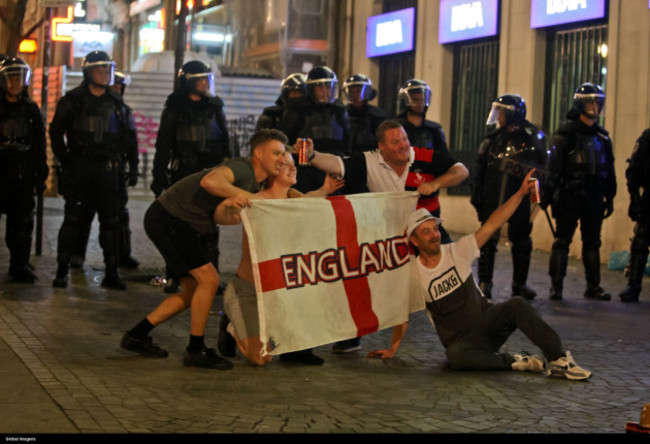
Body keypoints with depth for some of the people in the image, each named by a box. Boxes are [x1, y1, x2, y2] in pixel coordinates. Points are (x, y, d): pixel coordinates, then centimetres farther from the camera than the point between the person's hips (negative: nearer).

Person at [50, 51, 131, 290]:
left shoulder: (117, 103, 12)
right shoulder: (73, 100, 2)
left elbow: (124, 137, 18)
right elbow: (56, 131, 4)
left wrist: (116, 160, 6)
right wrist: (66, 160, -2)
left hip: (107, 169, 3)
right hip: (79, 169, -3)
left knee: (111, 220, 2)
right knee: (74, 219, -4)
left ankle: (111, 273, 7)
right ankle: (62, 270, 4)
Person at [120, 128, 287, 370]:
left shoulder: (258, 182, 9)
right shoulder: (241, 168, -23)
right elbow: (209, 181, -43)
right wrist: (247, 195, -32)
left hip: (181, 226, 11)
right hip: (166, 218, -11)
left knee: (193, 292, 14)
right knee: (209, 279, -14)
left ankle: (136, 336, 22)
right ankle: (196, 350, -3)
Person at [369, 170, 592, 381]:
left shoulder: (457, 251, -3)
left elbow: (492, 224, -8)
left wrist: (521, 193, -15)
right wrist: (393, 349, 8)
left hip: (486, 323, 2)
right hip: (459, 342, -2)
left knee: (516, 304, -29)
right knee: (456, 357, -39)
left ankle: (558, 360, -27)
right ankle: (515, 362, -22)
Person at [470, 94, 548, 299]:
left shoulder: (533, 138, 1)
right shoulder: (492, 139, 5)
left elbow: (541, 168, 7)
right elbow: (480, 170, 8)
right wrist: (477, 195, 2)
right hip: (492, 199, 0)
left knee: (522, 242, 7)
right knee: (488, 240, 0)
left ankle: (519, 284, 19)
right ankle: (484, 283, 7)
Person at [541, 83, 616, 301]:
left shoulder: (602, 136, 14)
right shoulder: (566, 133, -3)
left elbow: (610, 170, 19)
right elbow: (553, 166, -9)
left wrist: (610, 197, 15)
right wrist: (547, 193, -16)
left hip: (594, 198, 5)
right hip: (570, 196, -5)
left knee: (592, 242, 8)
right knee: (562, 240, -3)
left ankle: (593, 286, 14)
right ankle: (556, 286, 1)